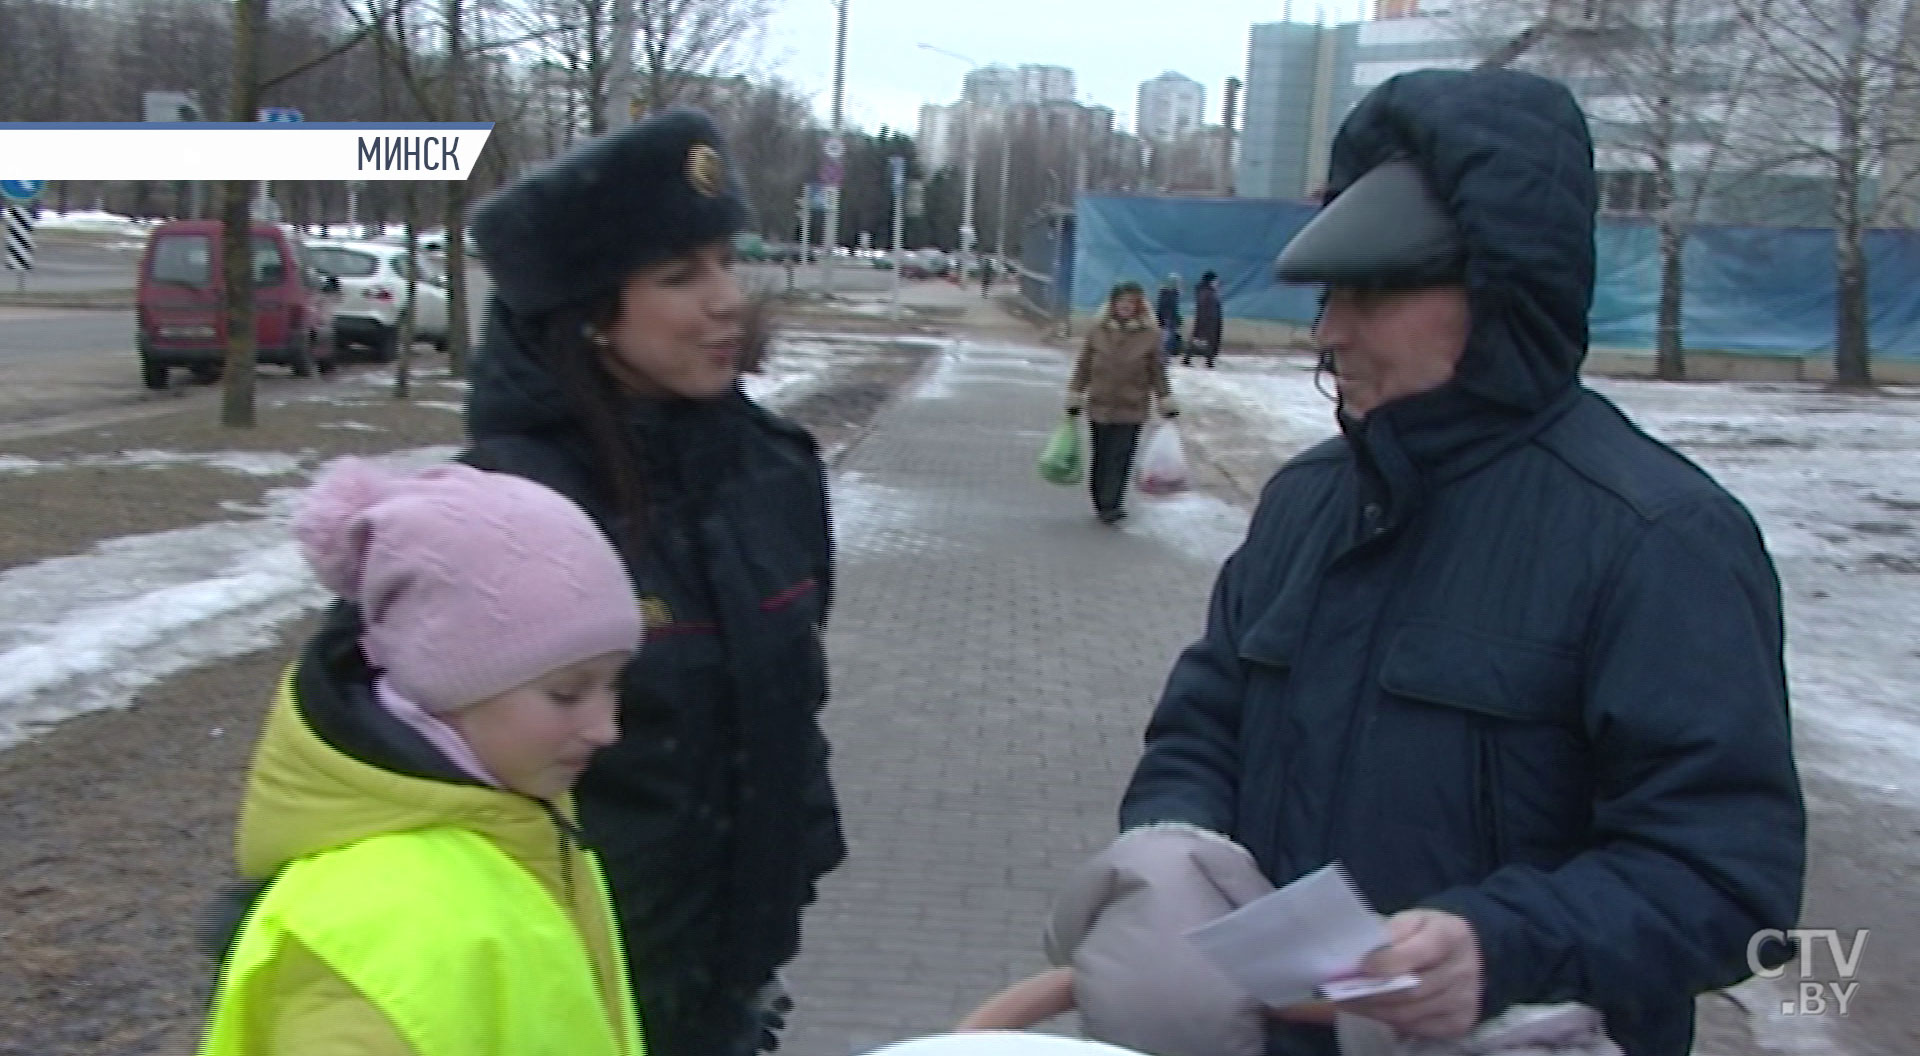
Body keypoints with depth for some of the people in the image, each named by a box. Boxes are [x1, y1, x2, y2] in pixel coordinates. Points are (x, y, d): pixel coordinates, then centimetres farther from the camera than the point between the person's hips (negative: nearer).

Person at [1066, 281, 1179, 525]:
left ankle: (1110, 506, -6)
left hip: (1131, 410, -2)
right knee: (1101, 458, 10)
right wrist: (1074, 399, 6)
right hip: (1099, 405, 2)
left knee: (1120, 458, -8)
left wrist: (1167, 404, 5)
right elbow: (1083, 367, 7)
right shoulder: (1098, 331, 0)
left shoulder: (1150, 336, -2)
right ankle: (1105, 506, 22)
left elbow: (1158, 373, 5)